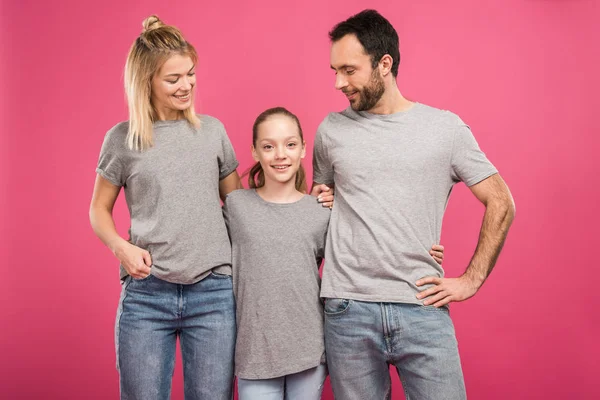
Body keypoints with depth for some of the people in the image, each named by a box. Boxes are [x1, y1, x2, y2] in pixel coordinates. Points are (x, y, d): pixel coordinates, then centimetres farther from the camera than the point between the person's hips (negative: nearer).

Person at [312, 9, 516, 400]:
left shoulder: (445, 127, 1)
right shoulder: (331, 131, 6)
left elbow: (501, 204, 6)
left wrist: (472, 279, 1)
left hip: (423, 309, -1)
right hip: (348, 310, 1)